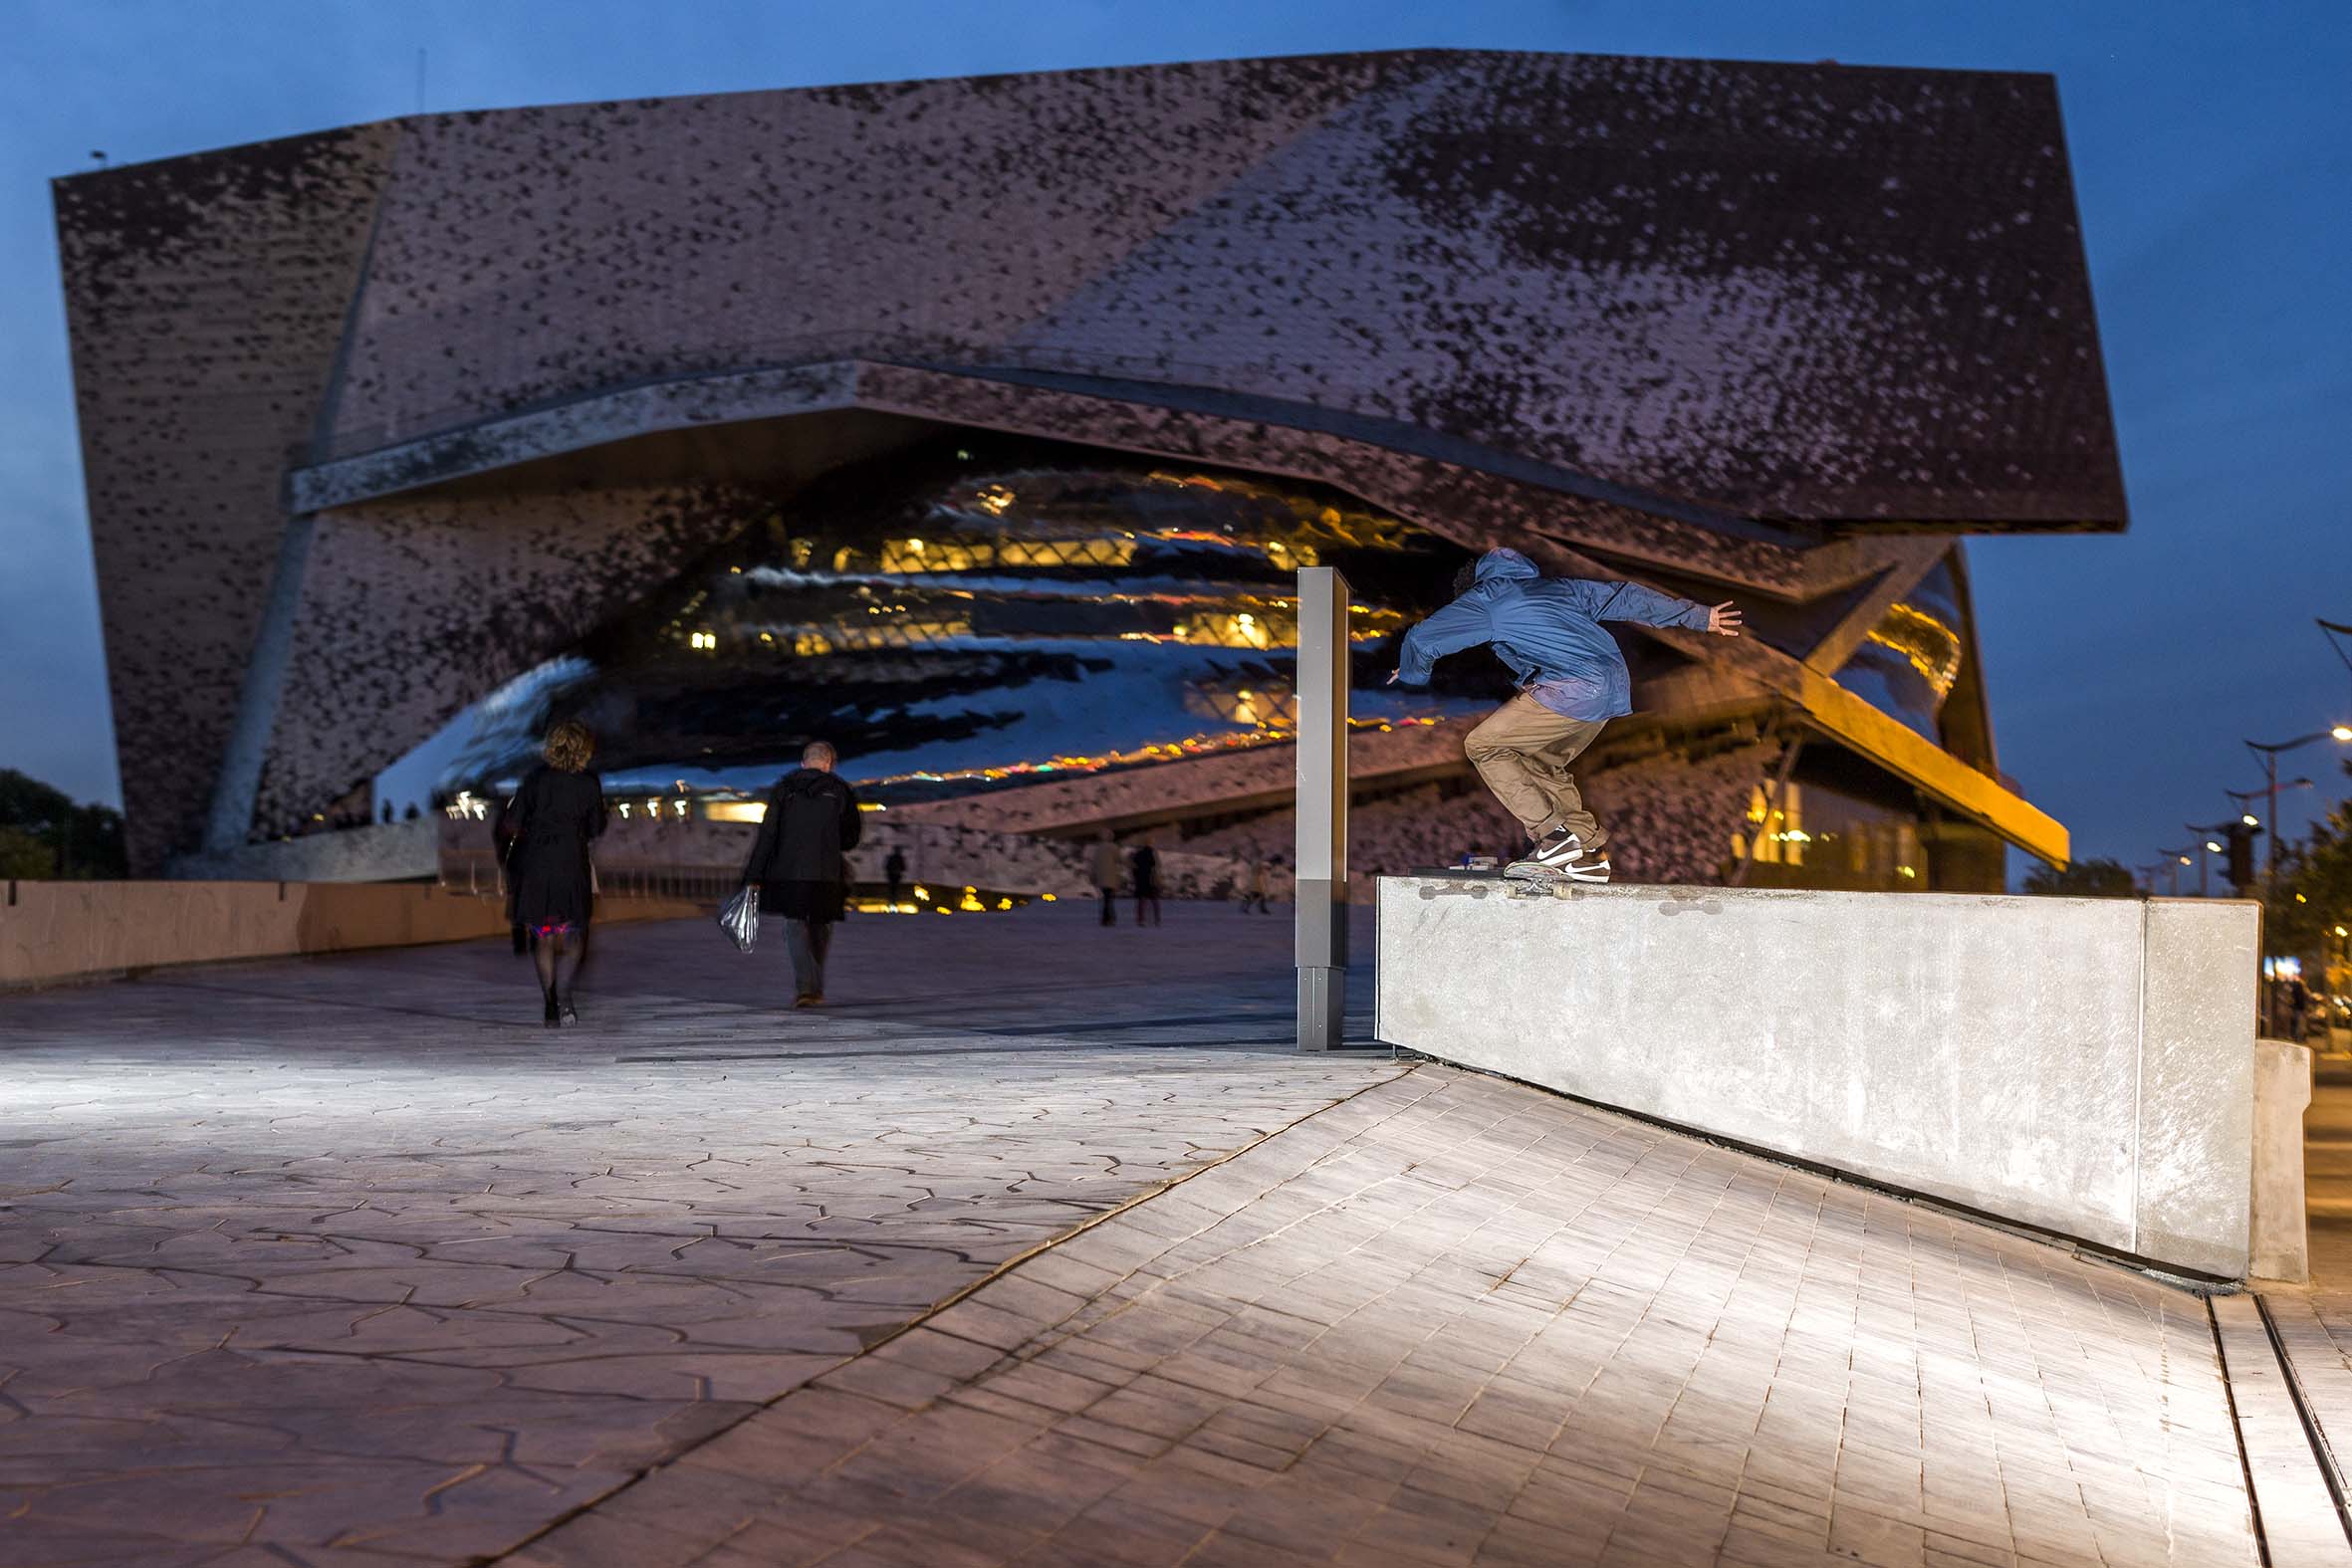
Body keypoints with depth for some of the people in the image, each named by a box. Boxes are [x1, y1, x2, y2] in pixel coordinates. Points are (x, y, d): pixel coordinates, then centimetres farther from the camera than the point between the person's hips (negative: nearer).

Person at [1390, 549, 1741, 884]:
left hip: (1571, 690, -8)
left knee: (1482, 745, 1)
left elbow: (1421, 639, 7)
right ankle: (1590, 854, 12)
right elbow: (1626, 597, 32)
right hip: (1615, 690, 8)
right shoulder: (1555, 586, 30)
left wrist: (1412, 674, 30)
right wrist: (1699, 616, 40)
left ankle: (1554, 838, -6)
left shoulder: (1485, 599, 12)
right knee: (1544, 764, 21)